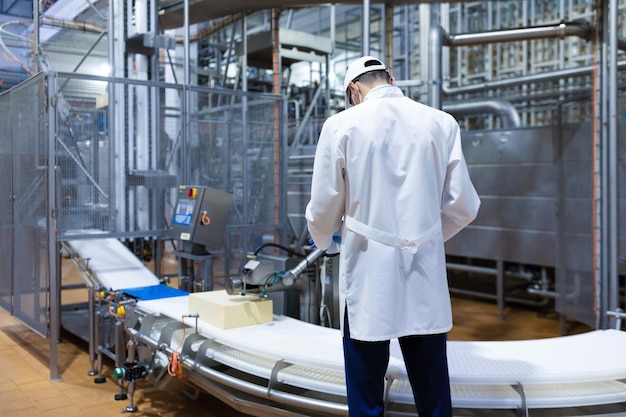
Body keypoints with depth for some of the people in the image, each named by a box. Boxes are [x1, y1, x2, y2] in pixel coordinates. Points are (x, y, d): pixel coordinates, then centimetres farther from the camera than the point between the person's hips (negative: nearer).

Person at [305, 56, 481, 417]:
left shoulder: (342, 125, -5)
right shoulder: (442, 123, 2)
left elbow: (322, 210, 0)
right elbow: (464, 207, 4)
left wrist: (324, 241, 22)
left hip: (368, 278, -2)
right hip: (425, 278, 2)